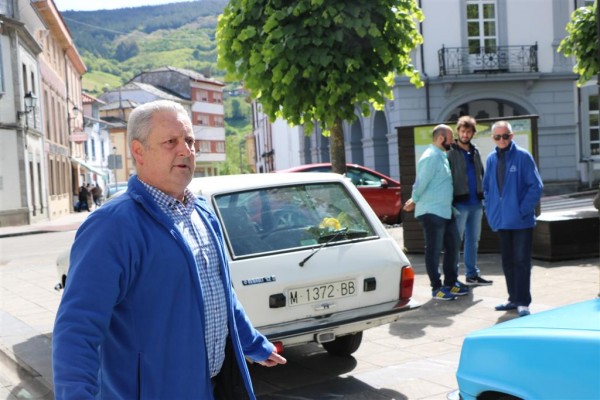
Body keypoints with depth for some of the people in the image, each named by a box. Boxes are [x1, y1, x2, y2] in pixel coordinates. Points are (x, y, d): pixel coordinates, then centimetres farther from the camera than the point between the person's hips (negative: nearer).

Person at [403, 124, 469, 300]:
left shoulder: (441, 156, 15)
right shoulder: (431, 157, -17)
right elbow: (421, 183, -18)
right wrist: (414, 201, -4)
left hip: (445, 211, 10)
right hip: (431, 212, -10)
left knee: (453, 245, 15)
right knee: (434, 250, -1)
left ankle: (450, 283, 26)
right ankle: (437, 288, 7)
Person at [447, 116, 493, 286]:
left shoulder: (475, 151, 14)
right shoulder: (450, 152, -6)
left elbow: (481, 175, 19)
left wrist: (483, 197, 10)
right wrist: (450, 203, -16)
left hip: (476, 203, 7)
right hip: (460, 203, -6)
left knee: (473, 240, 12)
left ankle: (472, 274, 22)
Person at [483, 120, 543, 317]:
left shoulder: (523, 156, -8)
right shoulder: (491, 159, 7)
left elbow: (536, 186, -10)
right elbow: (486, 187, 17)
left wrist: (523, 210, -14)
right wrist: (490, 211, 8)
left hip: (521, 220, -5)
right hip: (501, 220, 5)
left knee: (521, 261, -3)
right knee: (507, 262, 12)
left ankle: (523, 302, 1)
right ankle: (514, 299, 23)